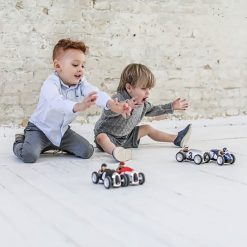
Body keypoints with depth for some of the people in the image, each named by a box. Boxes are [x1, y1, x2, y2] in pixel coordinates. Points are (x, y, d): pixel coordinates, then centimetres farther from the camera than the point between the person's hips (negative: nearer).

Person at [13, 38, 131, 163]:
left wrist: (112, 104, -50)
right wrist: (78, 106, -69)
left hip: (62, 130, 6)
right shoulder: (51, 84, -28)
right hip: (41, 128, -6)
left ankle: (57, 146, 24)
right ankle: (20, 141, 11)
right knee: (29, 156, -26)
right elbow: (55, 102, -49)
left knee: (87, 151, -1)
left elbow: (96, 94, -27)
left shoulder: (81, 83, -9)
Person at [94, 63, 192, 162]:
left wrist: (172, 106, 20)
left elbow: (152, 110, 21)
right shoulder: (118, 99, -29)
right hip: (108, 135, -8)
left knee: (147, 128, 10)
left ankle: (176, 139, 19)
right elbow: (108, 112, -49)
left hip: (127, 137, 8)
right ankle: (114, 151, -70)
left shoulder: (143, 103, -1)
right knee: (101, 137, -39)